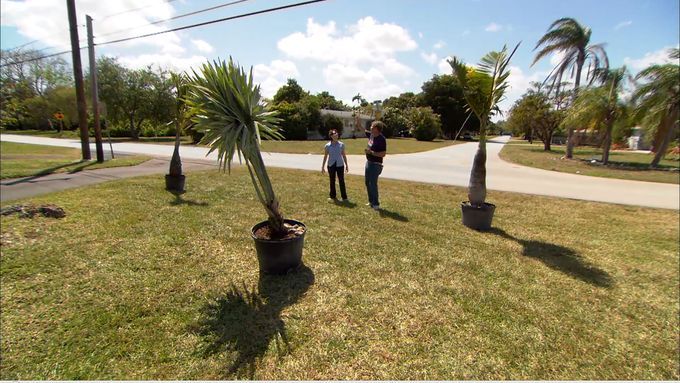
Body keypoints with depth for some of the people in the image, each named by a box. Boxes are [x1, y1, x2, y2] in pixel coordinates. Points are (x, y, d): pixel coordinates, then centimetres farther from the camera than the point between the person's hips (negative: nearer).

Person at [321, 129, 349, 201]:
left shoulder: (341, 144, -1)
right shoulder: (327, 146, -3)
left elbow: (344, 155, 6)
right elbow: (325, 156, 4)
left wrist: (346, 165, 7)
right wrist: (323, 167, 5)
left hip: (340, 165, 0)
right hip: (331, 165, 0)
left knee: (341, 181, 2)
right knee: (332, 181, 11)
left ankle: (344, 197, 9)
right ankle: (332, 196, 25)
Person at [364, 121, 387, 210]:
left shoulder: (381, 139, -19)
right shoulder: (371, 135, 4)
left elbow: (383, 154, -22)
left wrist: (371, 152, -25)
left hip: (376, 164, -9)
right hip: (368, 162, 9)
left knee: (373, 184, -5)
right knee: (368, 183, 14)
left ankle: (376, 204, 7)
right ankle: (371, 201, 27)